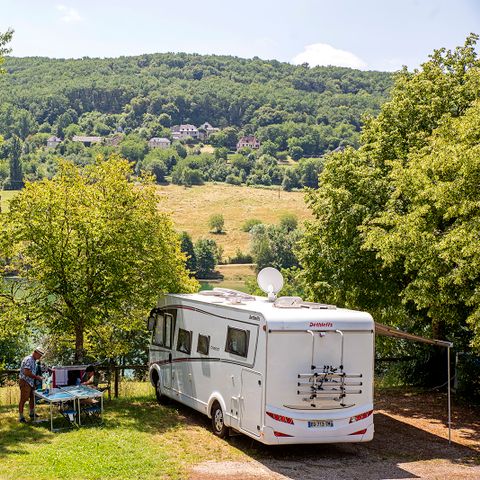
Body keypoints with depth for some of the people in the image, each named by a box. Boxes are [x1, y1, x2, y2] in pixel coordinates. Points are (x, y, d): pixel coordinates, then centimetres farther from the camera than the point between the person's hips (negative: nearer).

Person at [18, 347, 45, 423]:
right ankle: (21, 417, 1)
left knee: (32, 398, 17)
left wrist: (37, 377, 10)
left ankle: (32, 414, 31)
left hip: (30, 382, 10)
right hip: (25, 382, -10)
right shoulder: (28, 360, -19)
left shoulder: (34, 360, 13)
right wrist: (36, 377, -18)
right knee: (23, 400, -5)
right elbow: (26, 372, -26)